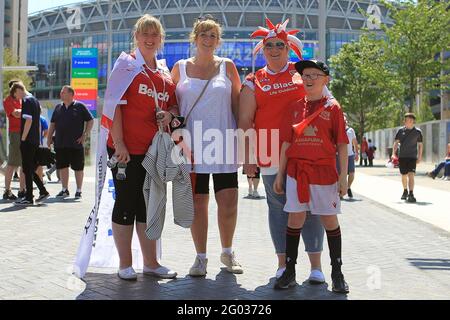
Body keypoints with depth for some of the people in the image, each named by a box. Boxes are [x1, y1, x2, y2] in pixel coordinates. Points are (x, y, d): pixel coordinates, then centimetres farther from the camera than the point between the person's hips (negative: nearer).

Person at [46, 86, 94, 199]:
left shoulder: (80, 107, -2)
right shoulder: (58, 107, 13)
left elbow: (90, 121, 0)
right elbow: (52, 124, 17)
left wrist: (85, 135, -7)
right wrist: (49, 138, 10)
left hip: (76, 144, -4)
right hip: (60, 144, 5)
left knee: (78, 168, 1)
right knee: (62, 166, 7)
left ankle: (78, 191, 11)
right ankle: (64, 190, 18)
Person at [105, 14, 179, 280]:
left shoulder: (165, 73, 13)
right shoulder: (127, 64, -4)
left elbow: (174, 105, 21)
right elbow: (114, 104, -10)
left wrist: (169, 114, -3)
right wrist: (119, 144, -18)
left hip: (154, 149, 6)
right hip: (127, 148, -6)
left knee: (149, 204, 12)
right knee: (126, 203, 2)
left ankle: (151, 262, 22)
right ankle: (125, 265, 12)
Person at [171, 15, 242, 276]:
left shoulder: (227, 66, 7)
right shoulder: (181, 68, 8)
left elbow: (237, 104, 7)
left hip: (224, 143, 0)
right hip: (192, 144, 0)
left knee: (229, 202, -1)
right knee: (198, 203, 3)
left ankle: (228, 253, 21)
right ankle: (201, 257, 17)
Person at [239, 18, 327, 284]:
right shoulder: (254, 82, 10)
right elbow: (245, 121, 6)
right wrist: (248, 156, -1)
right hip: (271, 153, 0)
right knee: (278, 206, 5)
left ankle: (316, 266, 7)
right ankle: (283, 264, 16)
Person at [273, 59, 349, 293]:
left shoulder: (332, 107, 1)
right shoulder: (295, 107, 8)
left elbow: (342, 145, -1)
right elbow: (286, 142, 10)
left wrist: (343, 175, -6)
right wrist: (280, 174, 8)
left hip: (324, 171, -2)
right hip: (296, 171, 2)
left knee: (330, 219, 5)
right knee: (295, 218, 4)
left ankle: (337, 273, 15)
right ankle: (289, 272, 13)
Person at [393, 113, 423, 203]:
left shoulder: (417, 132, 1)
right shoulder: (401, 131, 4)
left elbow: (420, 145, 8)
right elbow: (396, 143, 5)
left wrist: (420, 156, 2)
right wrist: (394, 153, -7)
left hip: (412, 156, -2)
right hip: (402, 156, 2)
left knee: (411, 174, -16)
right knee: (404, 175, 12)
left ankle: (411, 194, -19)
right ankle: (405, 191, 34)